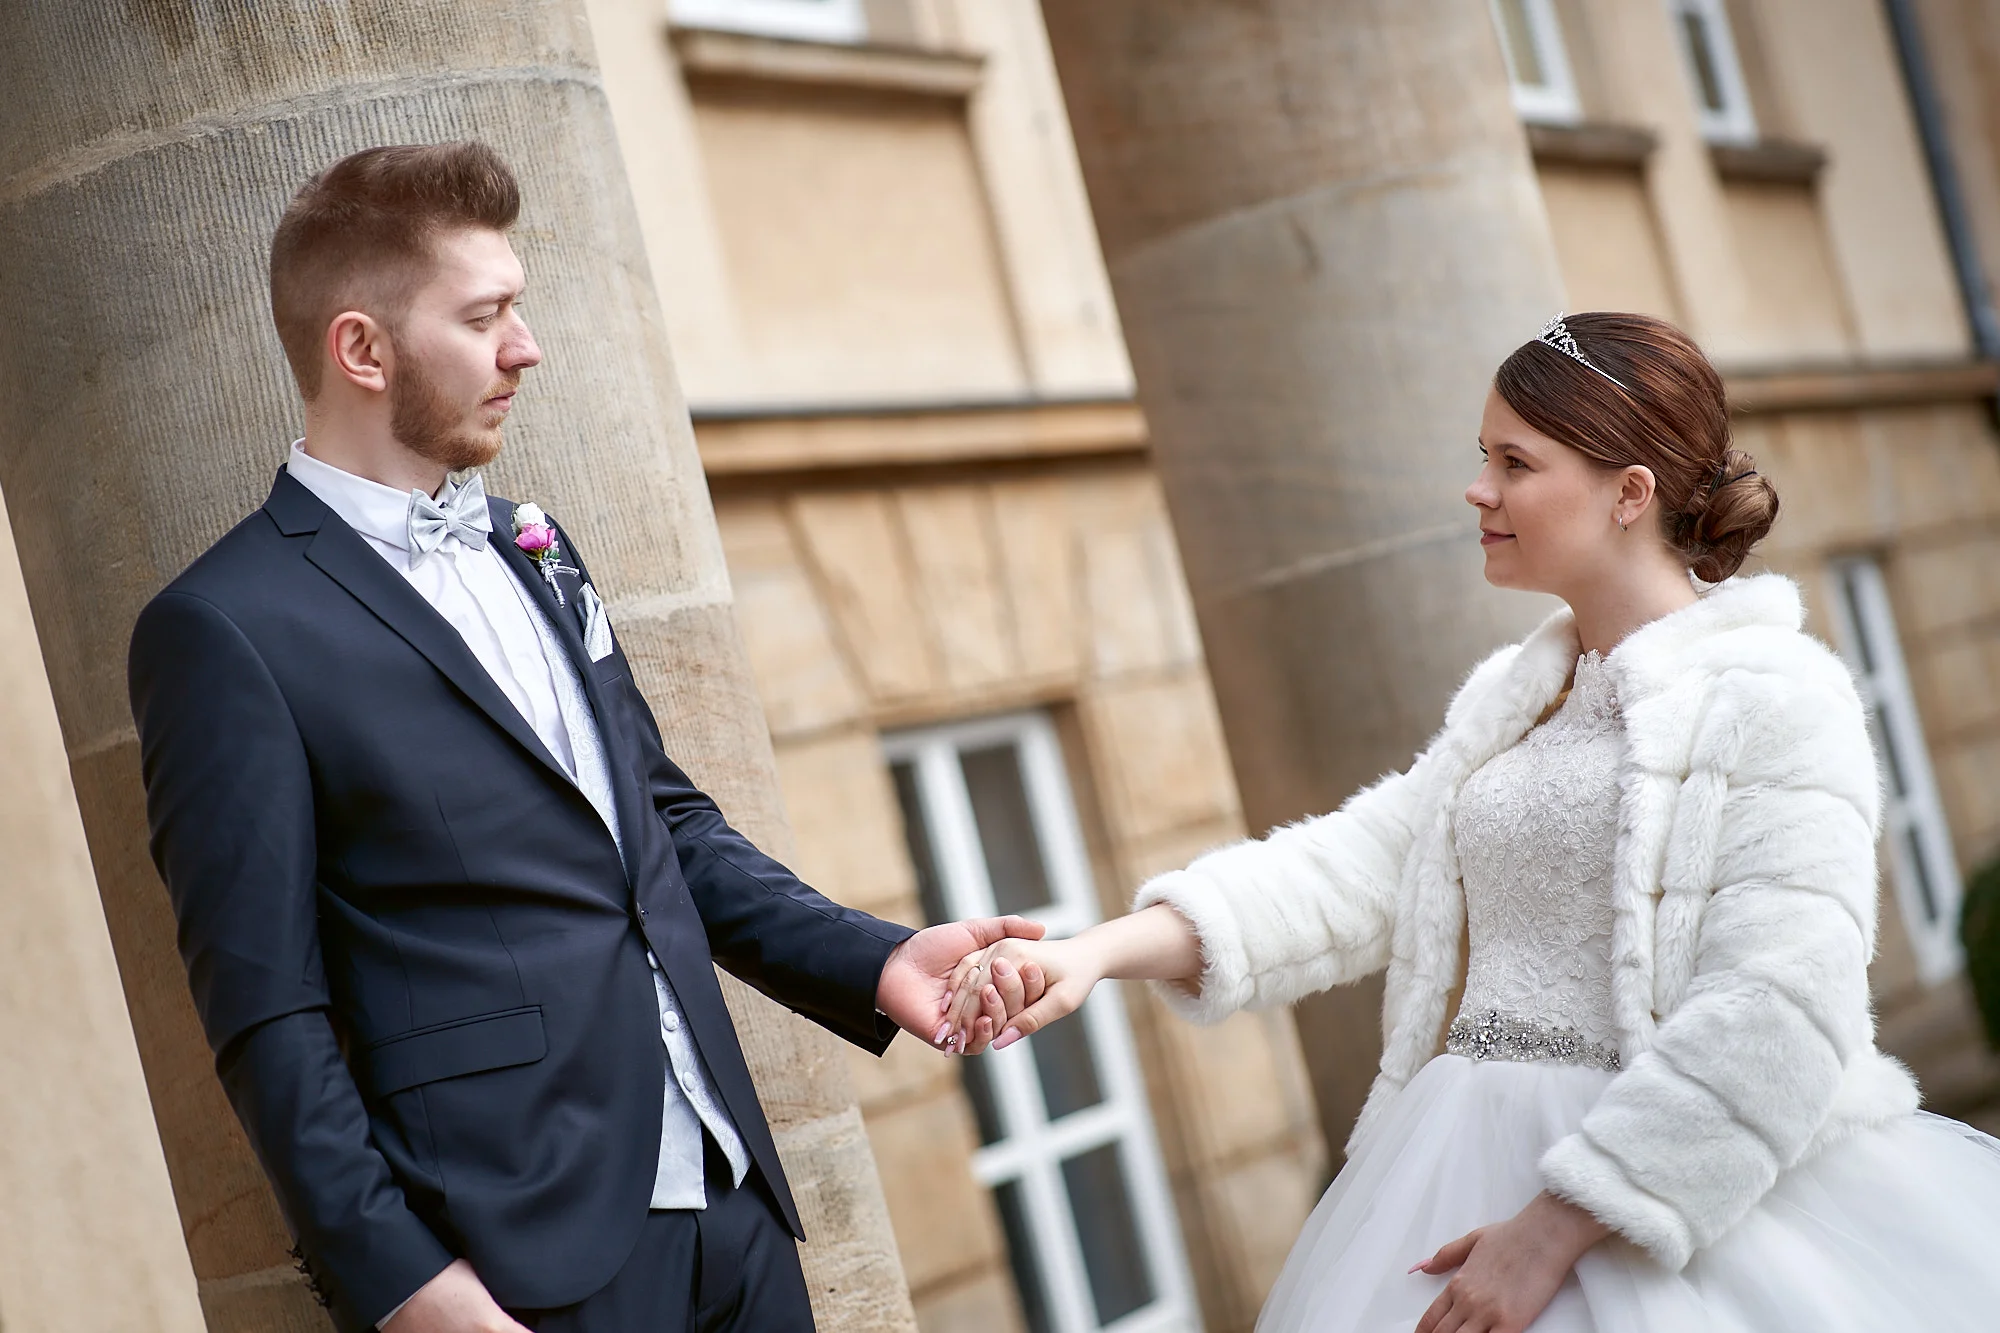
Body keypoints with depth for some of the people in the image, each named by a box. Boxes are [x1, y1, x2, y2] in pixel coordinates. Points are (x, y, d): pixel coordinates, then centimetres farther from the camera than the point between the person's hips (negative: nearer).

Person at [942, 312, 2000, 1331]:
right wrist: (1098, 952, -9)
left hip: (1670, 1195, -6)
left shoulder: (1774, 696, -10)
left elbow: (1778, 1012, -19)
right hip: (1475, 1173, 6)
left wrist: (1556, 1224, -21)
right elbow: (1355, 868, 4)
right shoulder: (1507, 696, 12)